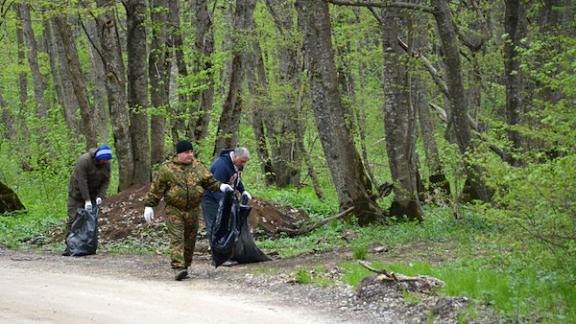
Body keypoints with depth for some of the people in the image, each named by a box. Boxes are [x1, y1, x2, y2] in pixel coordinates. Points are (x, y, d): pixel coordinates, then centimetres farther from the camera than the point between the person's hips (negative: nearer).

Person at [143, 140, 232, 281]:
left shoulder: (198, 167, 8)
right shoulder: (167, 168, -2)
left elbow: (210, 181, 10)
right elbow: (156, 188, 0)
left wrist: (220, 186, -10)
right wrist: (149, 205, -3)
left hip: (193, 210, 4)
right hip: (174, 210, -4)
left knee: (190, 240, 9)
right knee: (177, 238, -15)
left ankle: (185, 266, 21)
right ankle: (178, 267, -22)